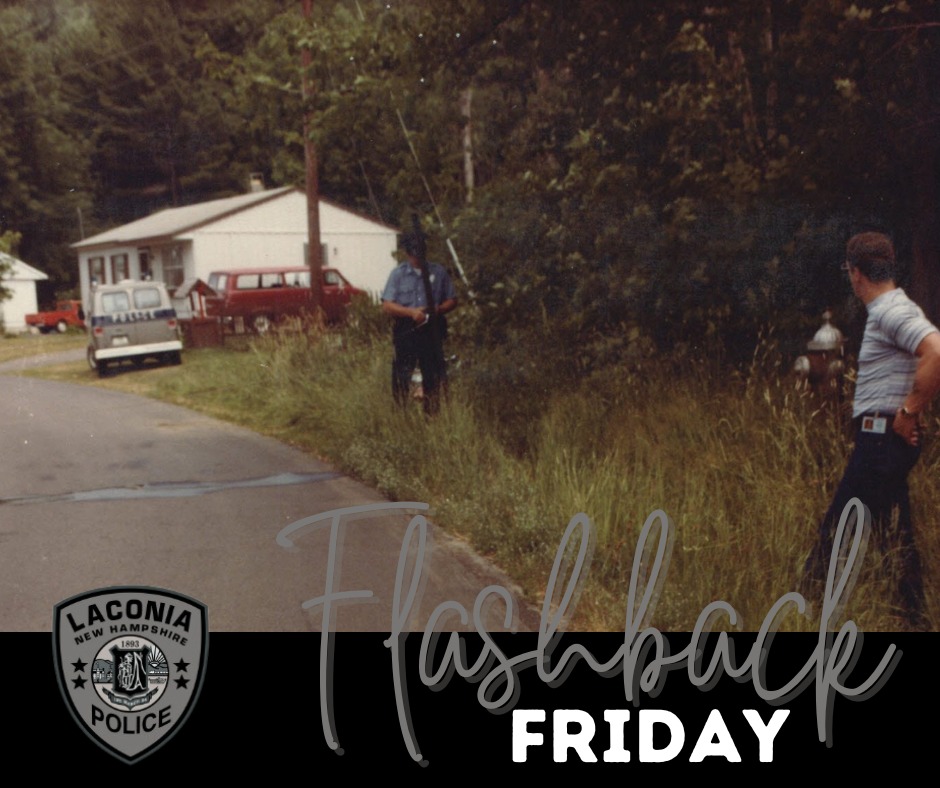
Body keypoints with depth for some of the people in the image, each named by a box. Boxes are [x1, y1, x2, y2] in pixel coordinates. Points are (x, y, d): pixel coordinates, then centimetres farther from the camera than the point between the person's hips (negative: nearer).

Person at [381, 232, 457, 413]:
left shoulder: (439, 272, 7)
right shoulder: (397, 274, 4)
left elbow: (452, 301, 9)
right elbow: (387, 305, -2)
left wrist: (438, 309, -13)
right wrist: (411, 312, -17)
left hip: (432, 331, 1)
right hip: (406, 331, -1)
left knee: (434, 375, 4)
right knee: (401, 377, 0)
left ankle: (433, 413, 13)